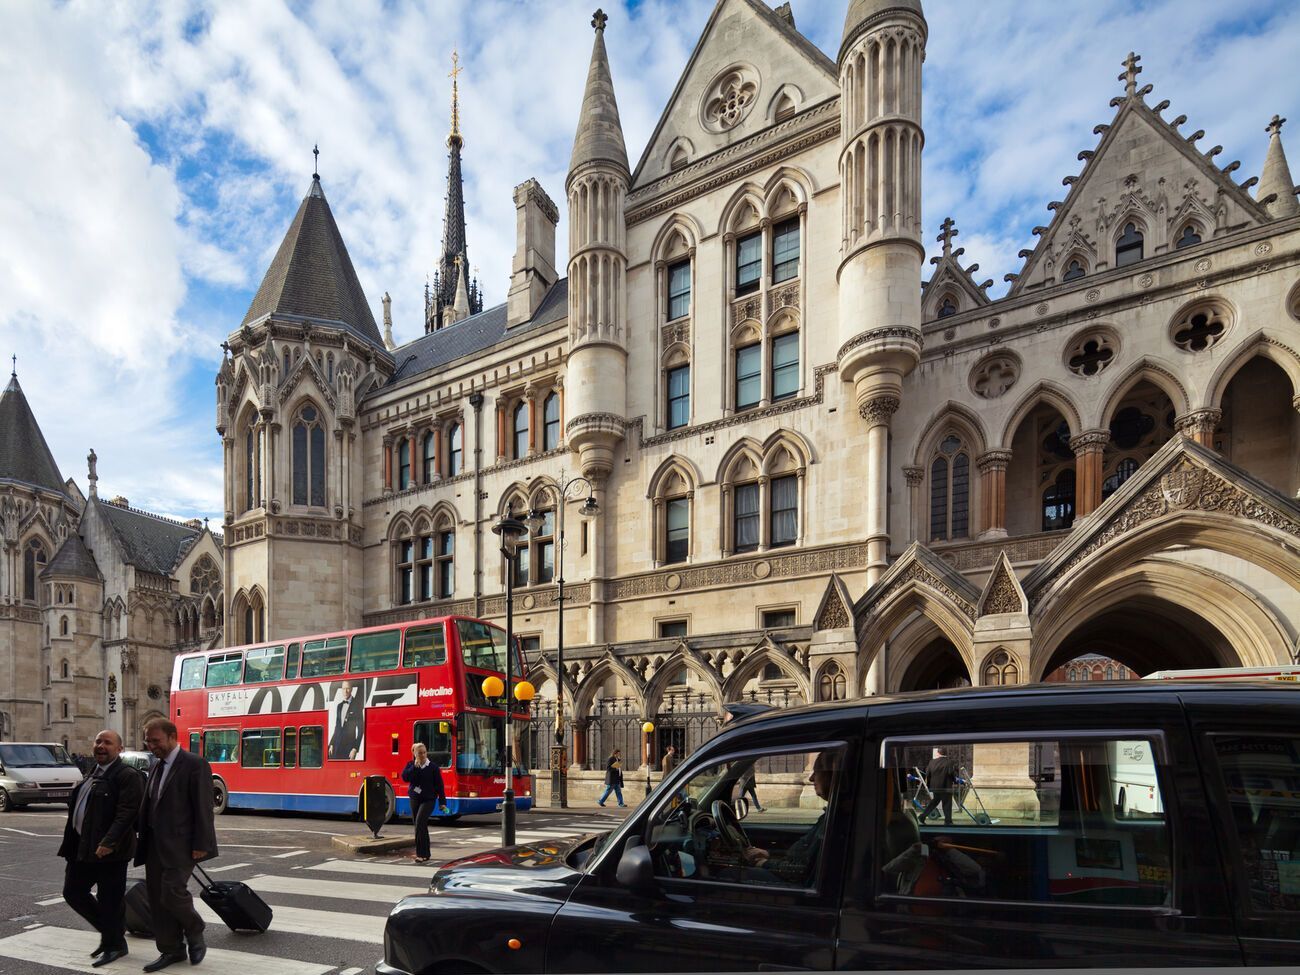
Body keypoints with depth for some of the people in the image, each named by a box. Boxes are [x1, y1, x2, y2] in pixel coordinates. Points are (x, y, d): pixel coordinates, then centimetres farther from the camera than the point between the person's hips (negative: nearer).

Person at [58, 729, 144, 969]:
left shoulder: (127, 776, -13)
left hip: (108, 850, -9)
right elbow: (78, 808, 21)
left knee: (109, 900, 0)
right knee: (73, 892, 14)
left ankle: (114, 944, 18)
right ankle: (110, 931, 30)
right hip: (82, 848, 9)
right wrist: (71, 845, 17)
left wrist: (108, 843, -28)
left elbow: (127, 813, -21)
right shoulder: (93, 773, 15)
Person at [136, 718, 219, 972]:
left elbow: (203, 808, -14)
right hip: (155, 846, 8)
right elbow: (148, 808, 17)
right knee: (157, 898, 8)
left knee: (172, 892, -14)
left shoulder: (195, 765, -11)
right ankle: (171, 950, 20)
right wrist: (144, 843, 12)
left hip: (180, 845, -8)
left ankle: (195, 933, 12)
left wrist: (201, 845, -17)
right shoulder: (157, 768, 14)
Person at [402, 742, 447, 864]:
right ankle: (425, 854, 22)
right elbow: (405, 777, -14)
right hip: (415, 799, 4)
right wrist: (415, 766, -18)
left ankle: (421, 854, -18)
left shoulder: (433, 767, -6)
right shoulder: (411, 765, 3)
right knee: (421, 826, 10)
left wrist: (442, 801, -3)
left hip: (428, 799, -4)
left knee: (420, 822, -20)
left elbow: (439, 785, -3)